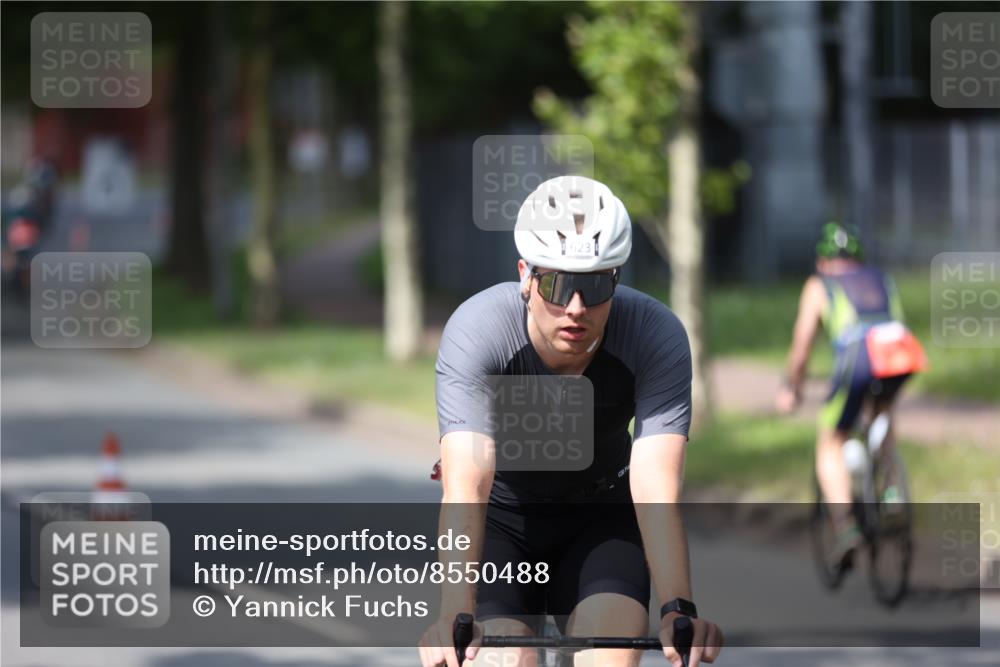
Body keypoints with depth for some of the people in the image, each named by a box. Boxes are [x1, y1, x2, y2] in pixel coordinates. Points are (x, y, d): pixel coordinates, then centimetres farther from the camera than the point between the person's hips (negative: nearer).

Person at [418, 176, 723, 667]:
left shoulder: (657, 336, -27)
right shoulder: (476, 330, -30)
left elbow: (656, 490, -35)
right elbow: (466, 486, -41)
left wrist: (679, 609, -50)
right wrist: (454, 615, -54)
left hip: (600, 515, 1)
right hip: (502, 517, -1)